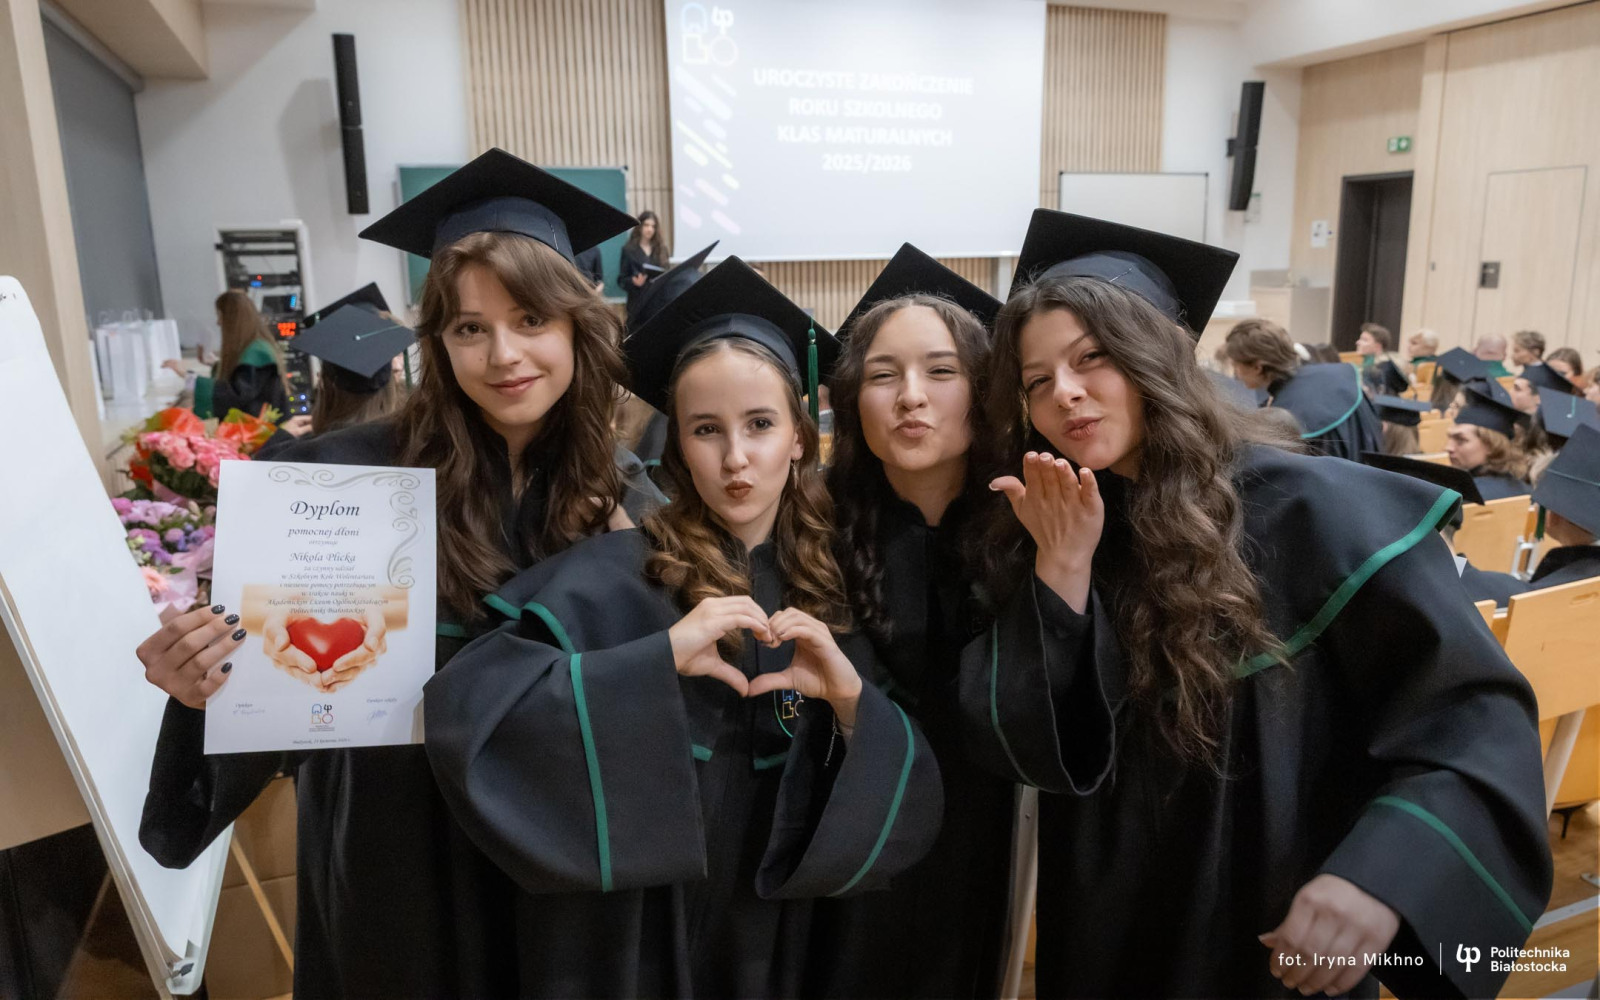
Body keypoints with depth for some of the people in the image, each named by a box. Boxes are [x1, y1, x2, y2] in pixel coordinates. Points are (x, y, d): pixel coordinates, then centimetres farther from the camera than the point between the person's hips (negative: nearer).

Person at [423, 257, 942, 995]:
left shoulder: (826, 591, -5)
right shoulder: (615, 578, -17)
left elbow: (907, 809, -6)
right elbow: (461, 710, -30)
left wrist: (851, 700, -25)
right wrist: (659, 657, -36)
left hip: (766, 940, 4)